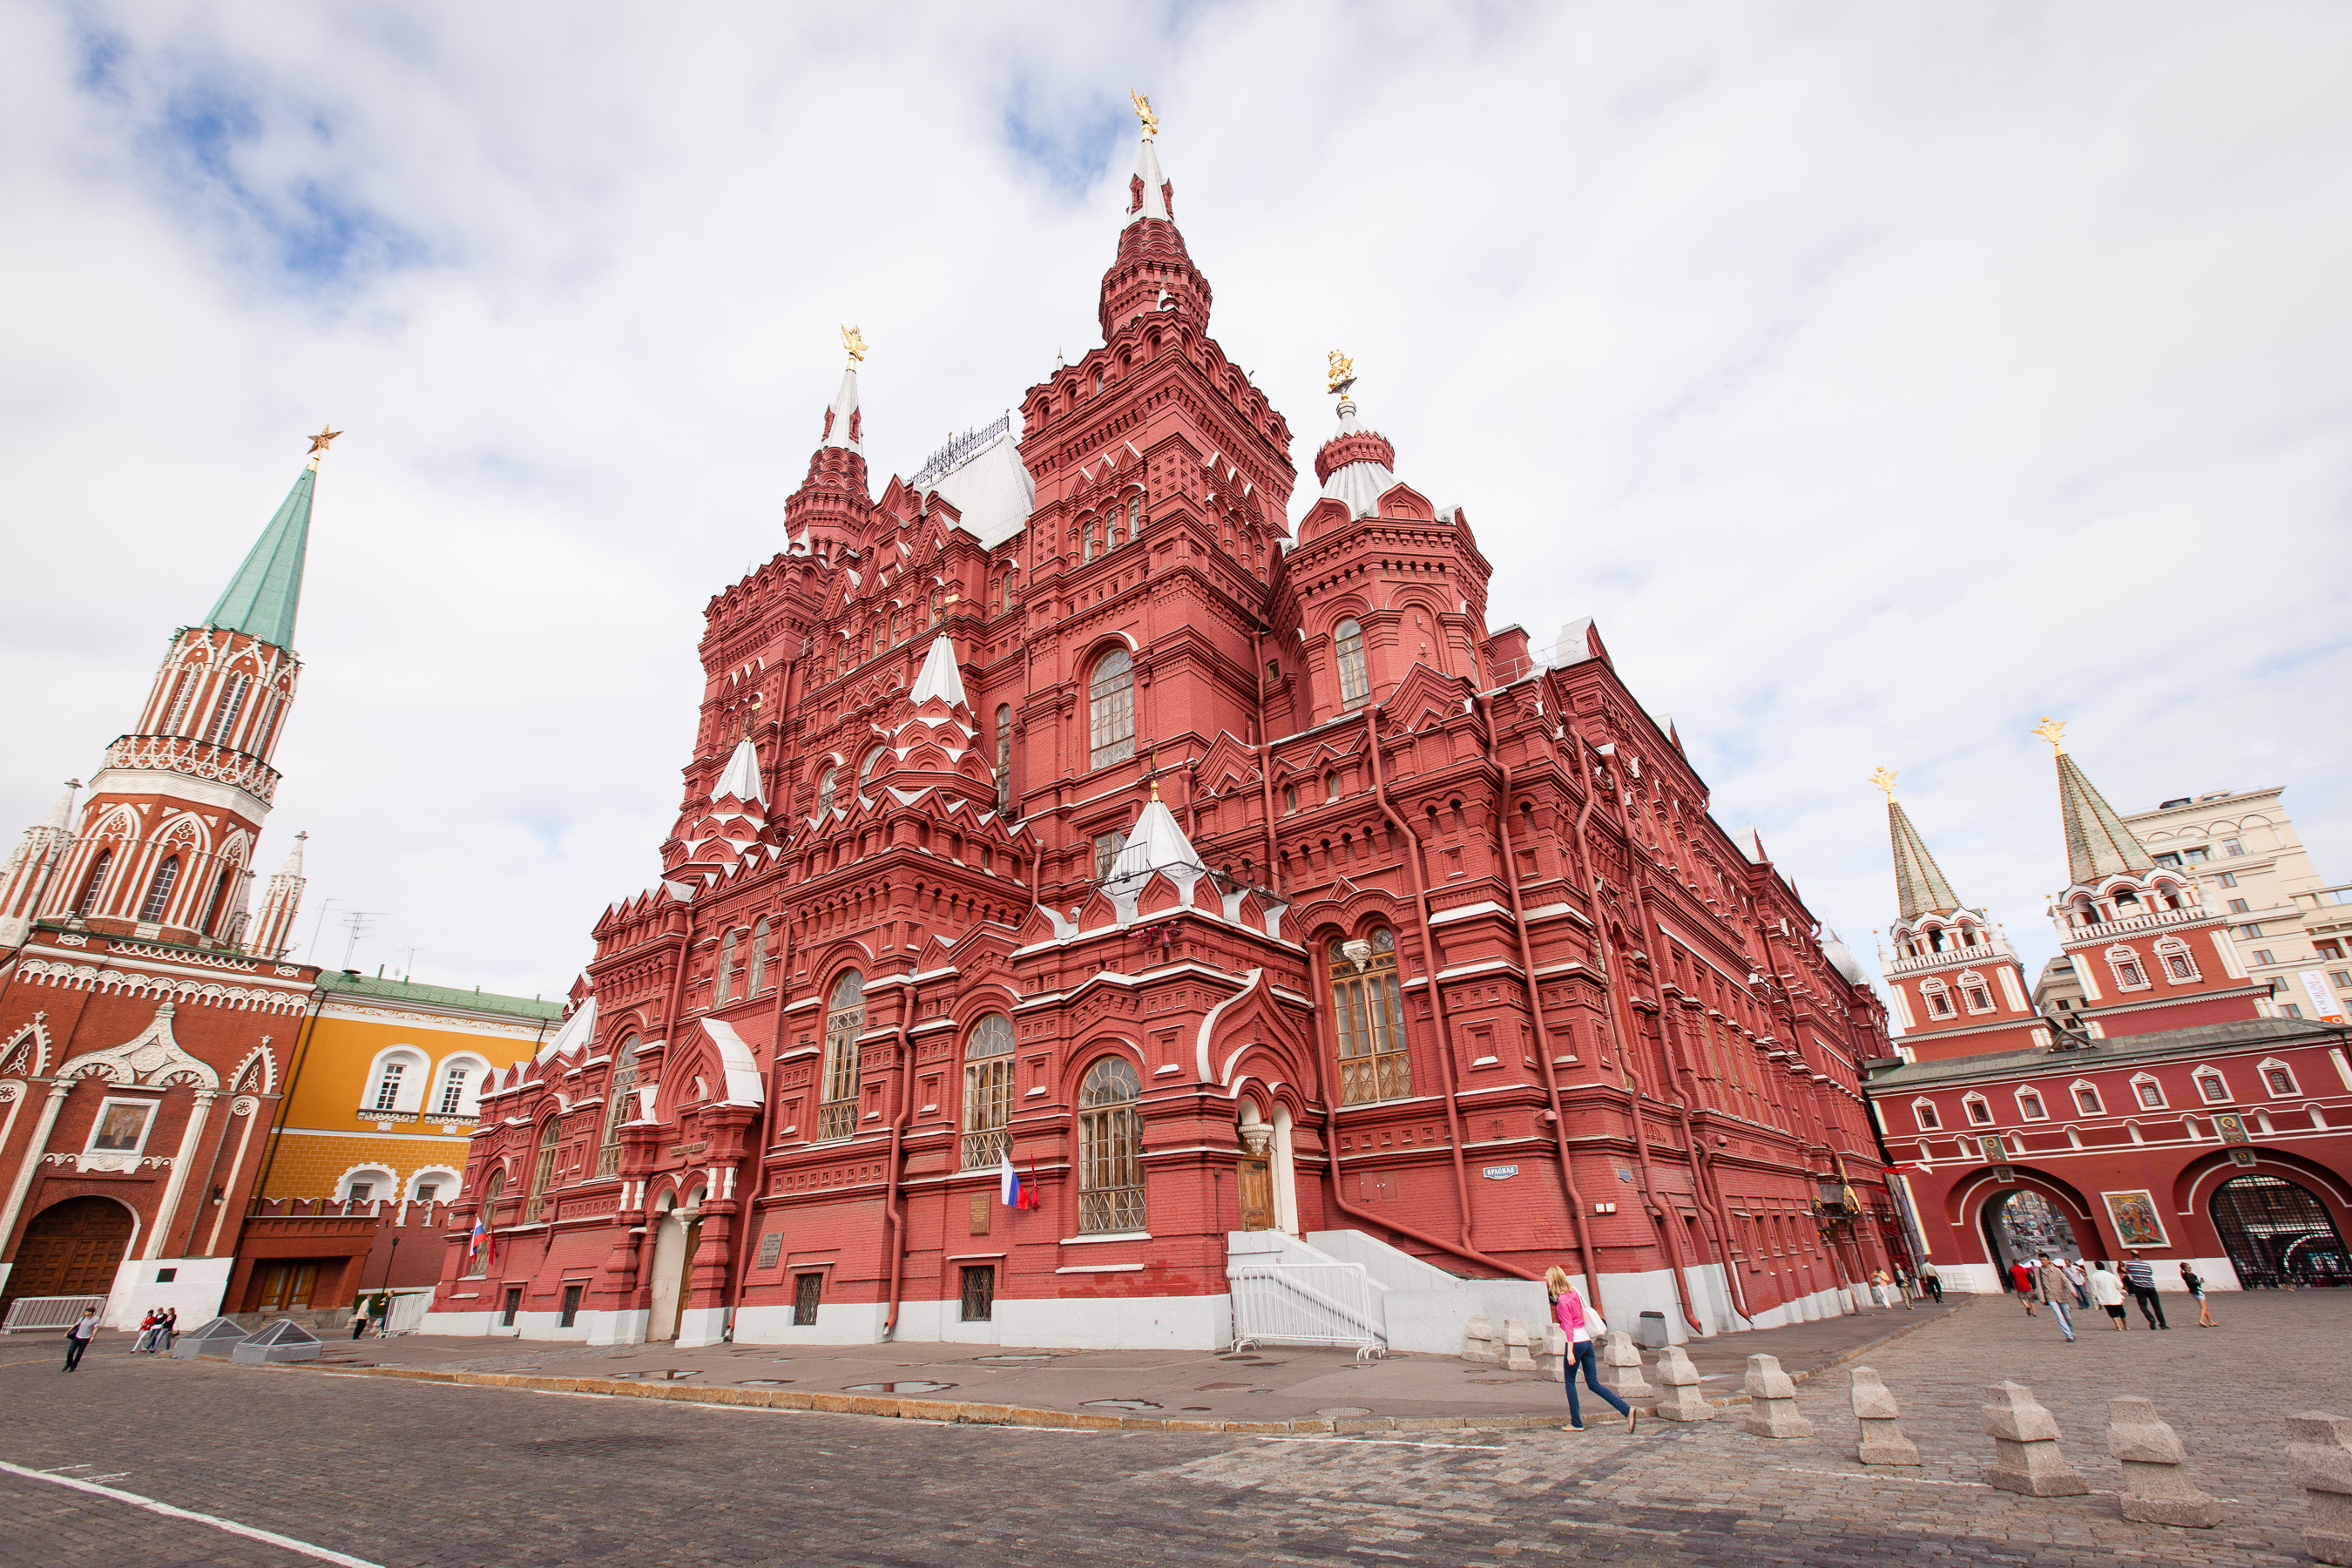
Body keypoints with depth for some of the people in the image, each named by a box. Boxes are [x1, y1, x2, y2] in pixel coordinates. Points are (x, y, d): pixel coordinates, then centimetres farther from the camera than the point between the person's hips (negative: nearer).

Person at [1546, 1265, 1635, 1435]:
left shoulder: (1562, 1300, -14)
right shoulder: (1574, 1293, 10)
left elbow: (1569, 1327, -18)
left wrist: (1570, 1352, -19)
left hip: (1575, 1343, -8)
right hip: (1587, 1341, 8)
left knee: (1570, 1382, 7)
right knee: (1593, 1383, 8)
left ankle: (1577, 1423, 12)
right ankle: (1626, 1410, -3)